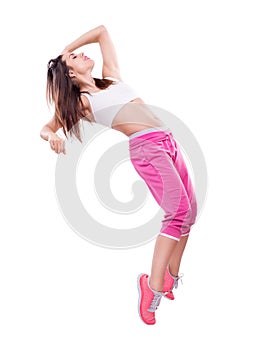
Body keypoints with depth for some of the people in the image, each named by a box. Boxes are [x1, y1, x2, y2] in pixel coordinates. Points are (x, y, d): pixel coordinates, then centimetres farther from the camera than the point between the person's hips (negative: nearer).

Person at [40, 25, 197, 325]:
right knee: (178, 210, -22)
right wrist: (52, 136, -15)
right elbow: (45, 128, 9)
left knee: (189, 211, 5)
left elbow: (102, 31, 32)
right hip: (145, 146, -7)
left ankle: (171, 278, 15)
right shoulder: (80, 102, 8)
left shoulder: (111, 76, 22)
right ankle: (153, 287, -22)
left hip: (168, 141, 7)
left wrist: (68, 48, 31)